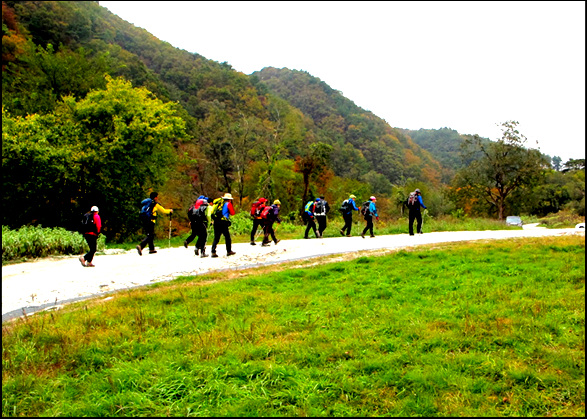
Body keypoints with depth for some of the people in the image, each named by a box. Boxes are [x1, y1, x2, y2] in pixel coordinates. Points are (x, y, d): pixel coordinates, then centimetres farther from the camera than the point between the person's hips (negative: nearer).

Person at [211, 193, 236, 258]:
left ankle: (213, 252, -6)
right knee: (227, 237, 9)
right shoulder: (228, 204, 3)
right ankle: (229, 251, 16)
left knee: (216, 238, 5)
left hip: (216, 222, 5)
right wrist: (232, 205, 17)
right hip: (223, 223, -5)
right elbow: (232, 213, 6)